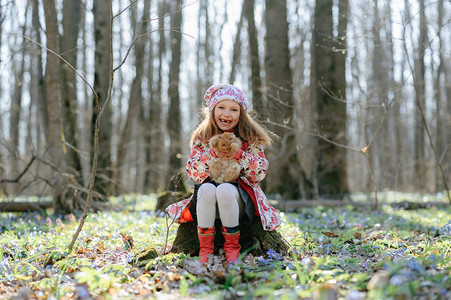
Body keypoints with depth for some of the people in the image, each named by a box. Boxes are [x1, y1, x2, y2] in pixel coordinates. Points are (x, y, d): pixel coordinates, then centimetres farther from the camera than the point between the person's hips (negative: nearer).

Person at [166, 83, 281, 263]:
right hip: (208, 196, 2)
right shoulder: (201, 137, 5)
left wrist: (239, 154, -19)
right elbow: (193, 173, -2)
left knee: (224, 190, -34)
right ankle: (205, 247, -20)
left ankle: (232, 246, -17)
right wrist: (212, 154, -19)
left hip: (241, 194, -1)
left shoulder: (250, 138, 1)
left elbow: (260, 173, -3)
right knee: (206, 189, -33)